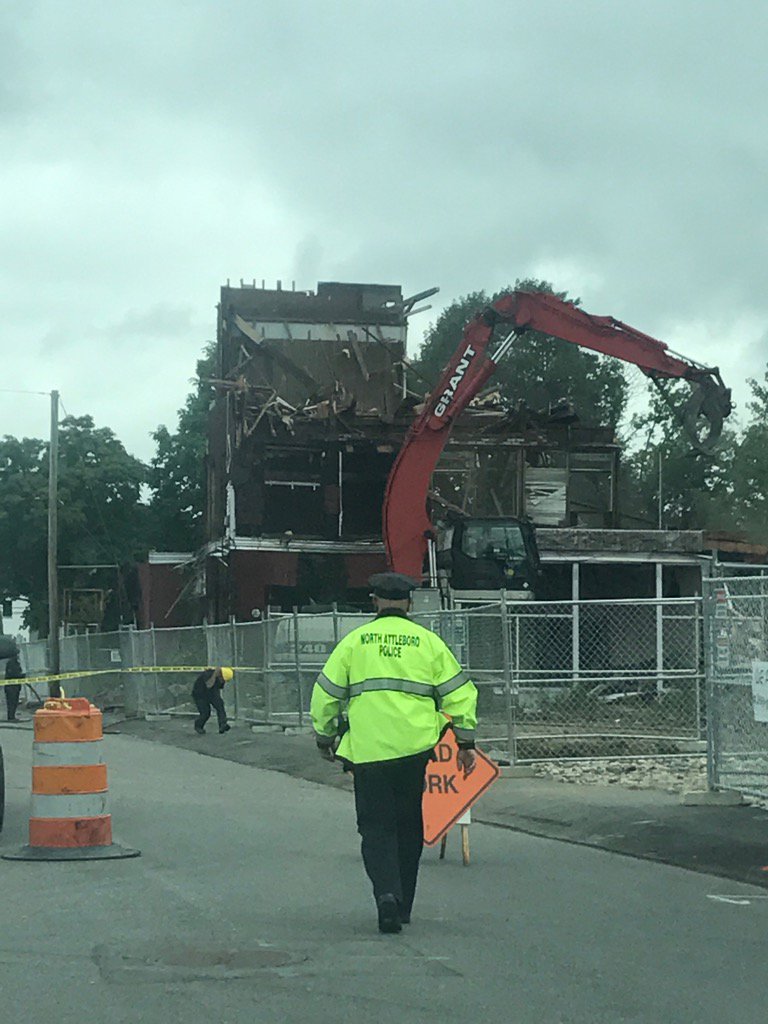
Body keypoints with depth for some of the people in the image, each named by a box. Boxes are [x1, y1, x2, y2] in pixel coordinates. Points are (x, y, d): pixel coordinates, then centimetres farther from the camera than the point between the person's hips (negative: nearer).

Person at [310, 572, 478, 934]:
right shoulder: (428, 641, 9)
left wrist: (324, 737, 22)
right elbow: (459, 693, 9)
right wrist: (466, 742, 16)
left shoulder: (355, 640, 6)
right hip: (414, 748, 1)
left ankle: (387, 893, -18)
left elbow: (325, 694, 8)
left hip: (366, 750, -1)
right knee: (408, 826, 15)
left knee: (376, 827, 5)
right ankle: (402, 907, 20)